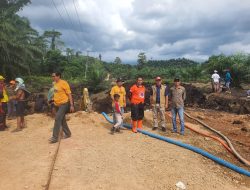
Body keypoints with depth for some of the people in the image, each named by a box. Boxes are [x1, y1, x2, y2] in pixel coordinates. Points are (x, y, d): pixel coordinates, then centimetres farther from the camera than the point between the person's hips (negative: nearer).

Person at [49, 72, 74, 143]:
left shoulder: (63, 83, -14)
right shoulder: (55, 84, 9)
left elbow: (69, 94, -14)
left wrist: (71, 105, -16)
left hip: (63, 104, -8)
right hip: (57, 105, 8)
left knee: (57, 119, -12)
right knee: (62, 120, 14)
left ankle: (55, 137, -5)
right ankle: (68, 133, 29)